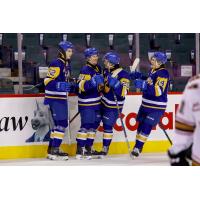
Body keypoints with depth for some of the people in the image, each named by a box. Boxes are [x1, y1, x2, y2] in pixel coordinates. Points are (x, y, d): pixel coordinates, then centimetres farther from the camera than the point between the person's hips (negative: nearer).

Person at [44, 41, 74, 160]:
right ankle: (55, 151, -11)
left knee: (60, 124, 13)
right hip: (55, 98, -10)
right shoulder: (56, 64, -14)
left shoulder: (67, 64, 16)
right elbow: (48, 81, -20)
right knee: (61, 123, -13)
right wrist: (61, 86, -31)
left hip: (62, 98, 10)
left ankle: (51, 149, 19)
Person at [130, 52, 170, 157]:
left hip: (157, 107, -9)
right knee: (141, 124, 14)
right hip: (146, 104, 9)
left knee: (147, 126, -9)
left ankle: (137, 148, -4)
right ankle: (137, 146, 27)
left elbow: (158, 91, -29)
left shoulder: (163, 73, -20)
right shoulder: (153, 70, 8)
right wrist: (139, 76, 13)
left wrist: (143, 85, -35)